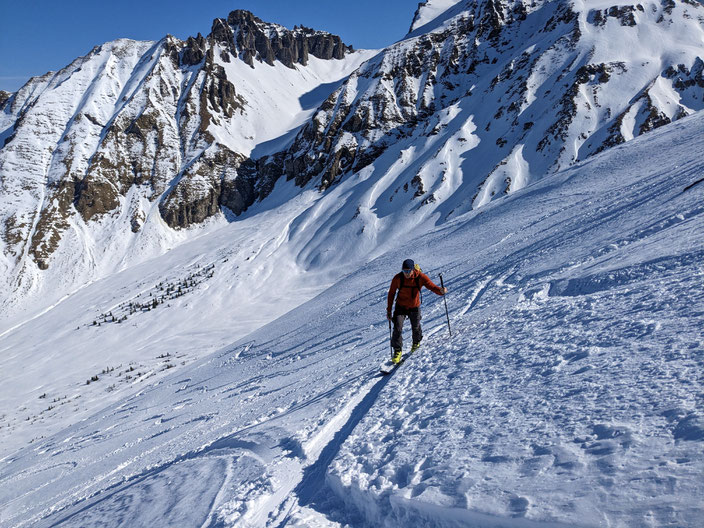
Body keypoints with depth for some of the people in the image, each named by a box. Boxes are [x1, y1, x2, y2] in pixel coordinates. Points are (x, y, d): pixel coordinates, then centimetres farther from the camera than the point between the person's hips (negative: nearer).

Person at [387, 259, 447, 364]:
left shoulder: (420, 277, -20)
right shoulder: (397, 278, -19)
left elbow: (432, 286, -24)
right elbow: (391, 293, -7)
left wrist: (441, 291, -48)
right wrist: (389, 311, -5)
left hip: (415, 307, 1)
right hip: (401, 307, -1)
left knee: (415, 327, 17)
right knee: (397, 328, -14)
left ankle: (416, 342, 49)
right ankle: (397, 351, 0)